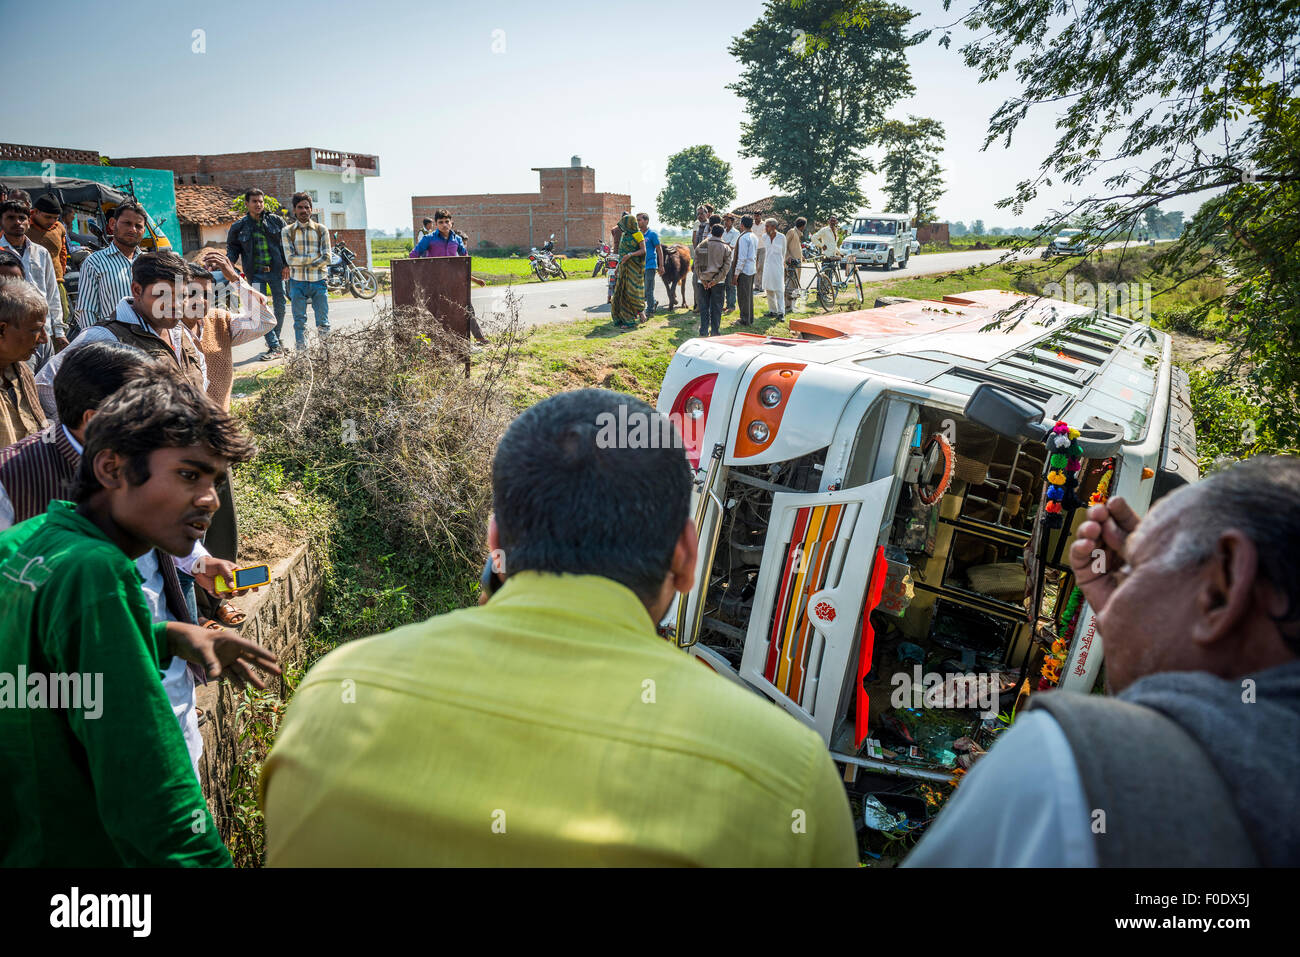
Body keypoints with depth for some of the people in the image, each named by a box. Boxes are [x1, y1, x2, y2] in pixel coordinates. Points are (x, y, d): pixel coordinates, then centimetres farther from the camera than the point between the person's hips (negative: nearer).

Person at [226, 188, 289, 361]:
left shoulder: (275, 221, 4)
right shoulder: (239, 226, 3)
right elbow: (232, 248, 10)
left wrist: (286, 265, -1)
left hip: (276, 270, 1)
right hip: (256, 274, -1)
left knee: (280, 307, 8)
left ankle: (276, 339, 30)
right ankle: (275, 347, -8)